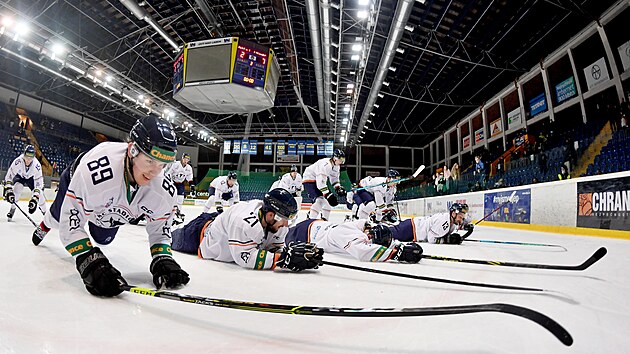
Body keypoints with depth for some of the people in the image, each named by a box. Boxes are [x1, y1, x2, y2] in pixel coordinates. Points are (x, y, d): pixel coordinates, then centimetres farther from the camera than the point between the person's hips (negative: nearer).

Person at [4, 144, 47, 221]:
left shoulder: (37, 165, -35)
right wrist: (8, 191, -34)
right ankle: (12, 208, -4)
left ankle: (45, 212, 3)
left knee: (39, 192, -13)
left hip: (32, 178, -1)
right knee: (17, 187, -24)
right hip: (19, 176, 1)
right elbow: (9, 176, -25)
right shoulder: (17, 161, -34)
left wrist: (34, 199, -43)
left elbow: (39, 183, -36)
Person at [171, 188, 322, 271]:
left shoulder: (278, 223, -25)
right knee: (178, 241, 27)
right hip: (202, 233, -4)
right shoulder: (244, 222, -47)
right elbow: (245, 258, -45)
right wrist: (284, 258, -50)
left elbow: (276, 248, -18)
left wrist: (291, 251, -39)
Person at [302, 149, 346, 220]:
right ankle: (310, 219, -20)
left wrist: (339, 188, -4)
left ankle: (324, 219, 20)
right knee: (320, 199, -25)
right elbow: (321, 182, -35)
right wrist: (328, 194, -37)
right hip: (309, 180, -10)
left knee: (329, 200, 8)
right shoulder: (324, 164, -31)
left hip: (320, 181, 10)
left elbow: (334, 178, 12)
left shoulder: (336, 166, -1)